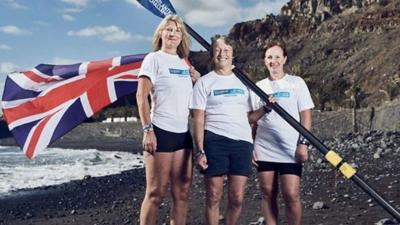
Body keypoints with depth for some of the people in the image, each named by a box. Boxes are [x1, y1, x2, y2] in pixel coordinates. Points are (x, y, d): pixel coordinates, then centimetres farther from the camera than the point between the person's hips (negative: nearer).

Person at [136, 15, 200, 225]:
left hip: (184, 133, 7)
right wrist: (147, 129, -17)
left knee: (182, 191, 8)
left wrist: (198, 81, 5)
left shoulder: (184, 63, 16)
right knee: (156, 192, -4)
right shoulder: (154, 58, -2)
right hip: (162, 131, -7)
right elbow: (141, 96, -9)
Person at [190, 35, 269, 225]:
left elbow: (248, 116, 18)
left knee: (237, 198, 2)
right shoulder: (204, 82, 6)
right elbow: (198, 119, 0)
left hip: (242, 141, 3)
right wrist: (200, 150, -9)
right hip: (214, 141, -3)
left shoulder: (242, 81, 17)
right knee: (213, 197, 1)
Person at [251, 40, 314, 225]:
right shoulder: (258, 86, 10)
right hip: (264, 150, 3)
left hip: (290, 150, -3)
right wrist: (250, 146, 5)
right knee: (268, 194, 6)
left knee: (291, 196, -7)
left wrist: (303, 143, -10)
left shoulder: (296, 83, 2)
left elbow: (305, 115, -1)